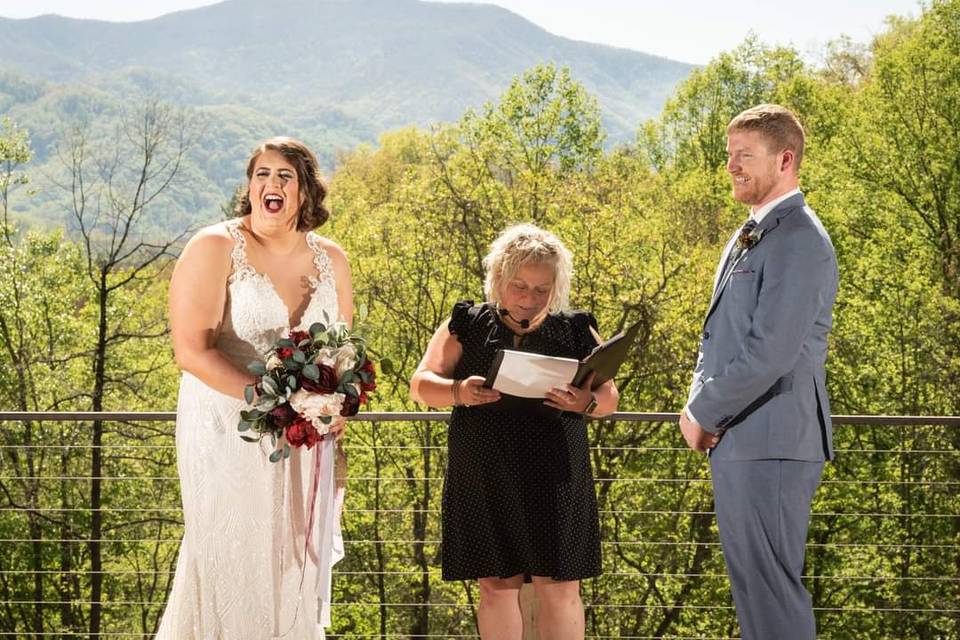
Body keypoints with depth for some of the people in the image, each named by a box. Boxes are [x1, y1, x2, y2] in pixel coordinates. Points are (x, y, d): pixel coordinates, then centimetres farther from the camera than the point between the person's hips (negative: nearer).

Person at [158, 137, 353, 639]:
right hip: (228, 431, -5)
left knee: (292, 564, 8)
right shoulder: (215, 248, -8)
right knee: (230, 565, -2)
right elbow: (191, 351, -16)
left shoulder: (330, 260, 9)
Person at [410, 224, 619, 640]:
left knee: (559, 585, -2)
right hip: (485, 477, 0)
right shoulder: (467, 326, 8)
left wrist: (587, 402, -15)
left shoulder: (576, 332, 10)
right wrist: (458, 392, -17)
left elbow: (608, 397, 10)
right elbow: (421, 385, 5)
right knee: (497, 584, 3)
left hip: (554, 478, 0)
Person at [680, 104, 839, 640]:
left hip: (772, 444, -10)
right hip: (734, 442, 10)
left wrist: (705, 415, -10)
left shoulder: (799, 240, -14)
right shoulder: (748, 238, 18)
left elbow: (769, 353, -21)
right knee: (751, 582, 15)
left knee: (773, 586, -7)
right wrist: (698, 405, 4)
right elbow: (718, 333, 22)